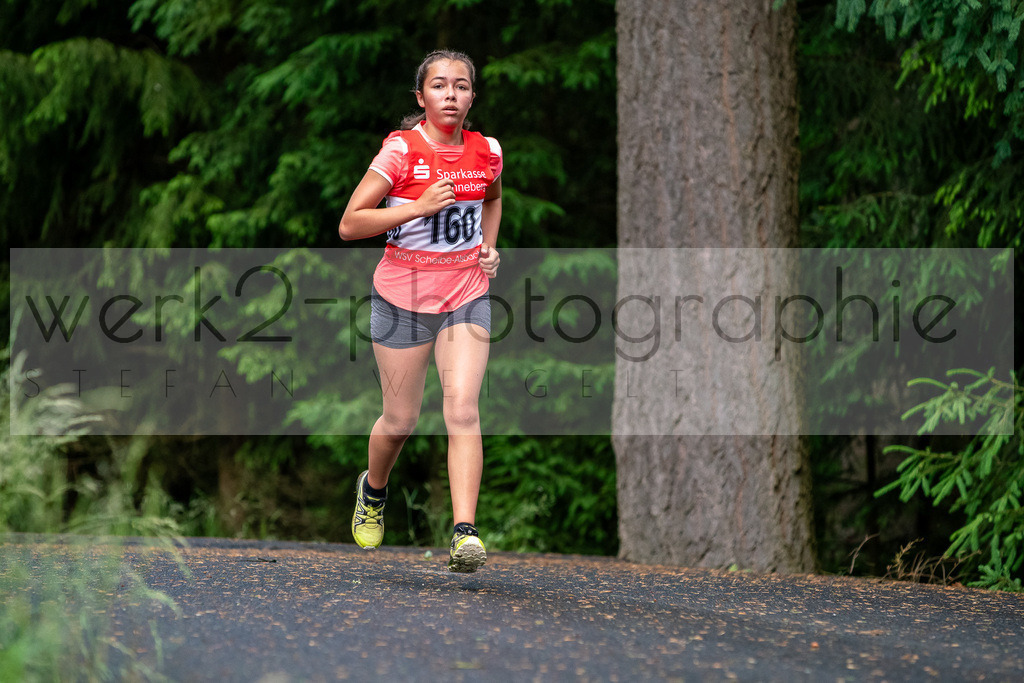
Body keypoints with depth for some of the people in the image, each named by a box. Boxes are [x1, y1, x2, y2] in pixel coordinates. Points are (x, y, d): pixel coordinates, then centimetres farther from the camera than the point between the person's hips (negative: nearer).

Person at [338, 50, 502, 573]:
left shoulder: (487, 152, 3)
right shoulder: (400, 150, -10)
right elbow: (349, 224, -12)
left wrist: (488, 247, 9)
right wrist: (420, 207, -21)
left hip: (466, 294, 2)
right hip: (403, 297, -2)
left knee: (463, 408, -16)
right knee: (401, 420, 7)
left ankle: (464, 533, -22)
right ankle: (373, 491, 40)